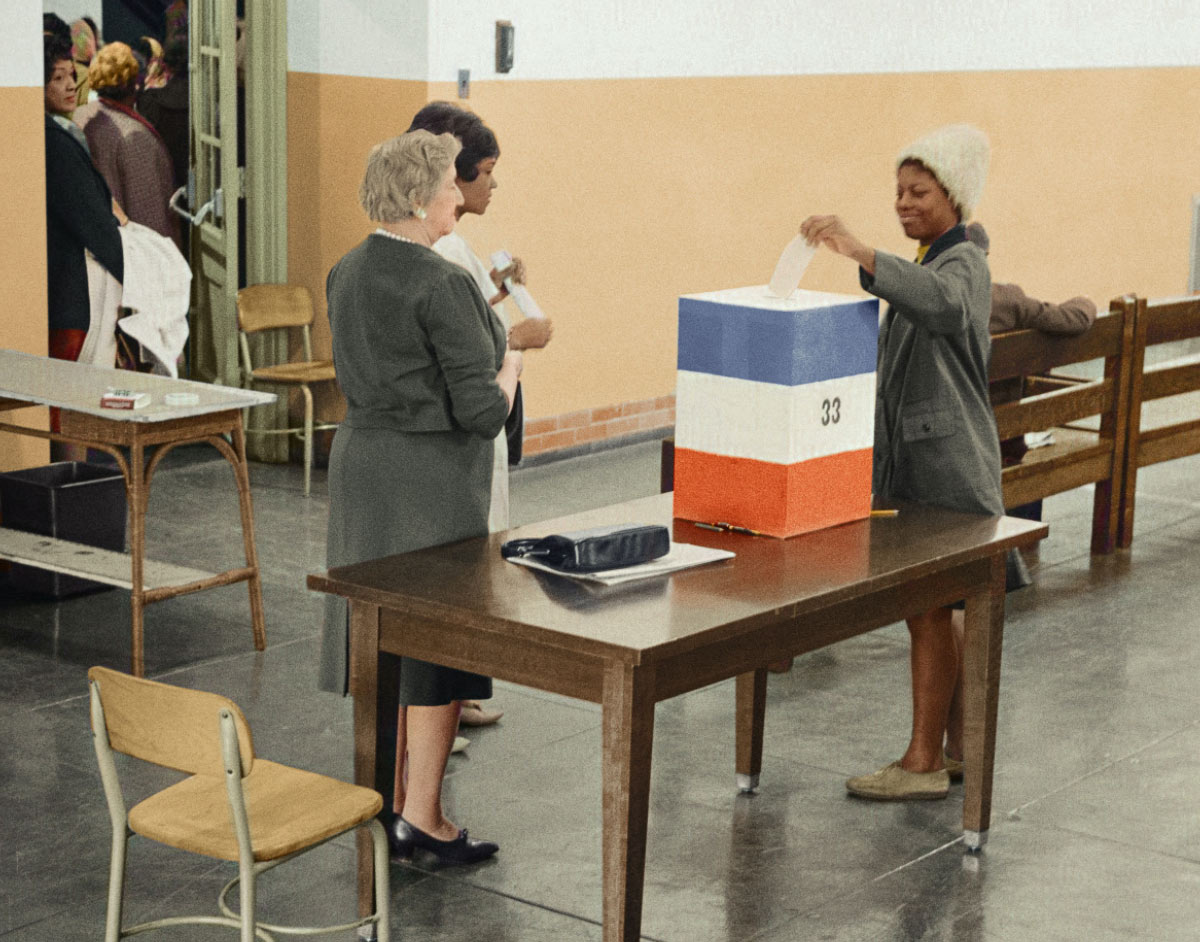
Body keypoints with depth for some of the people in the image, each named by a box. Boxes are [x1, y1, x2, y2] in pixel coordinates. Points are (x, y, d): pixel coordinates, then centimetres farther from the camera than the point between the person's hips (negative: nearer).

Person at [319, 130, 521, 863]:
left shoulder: (347, 273, 7)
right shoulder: (443, 286, -19)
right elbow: (482, 411, -21)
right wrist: (507, 370, 0)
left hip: (361, 457, 8)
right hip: (431, 475, -8)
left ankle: (387, 797, 25)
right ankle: (422, 818, 6)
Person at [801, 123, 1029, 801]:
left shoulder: (964, 264, -12)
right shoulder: (930, 263, 18)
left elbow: (942, 306, -38)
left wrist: (860, 252, -47)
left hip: (946, 468, -10)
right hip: (917, 460, 10)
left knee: (930, 610, -8)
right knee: (943, 609, 14)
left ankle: (924, 763, -3)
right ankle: (958, 748, 22)